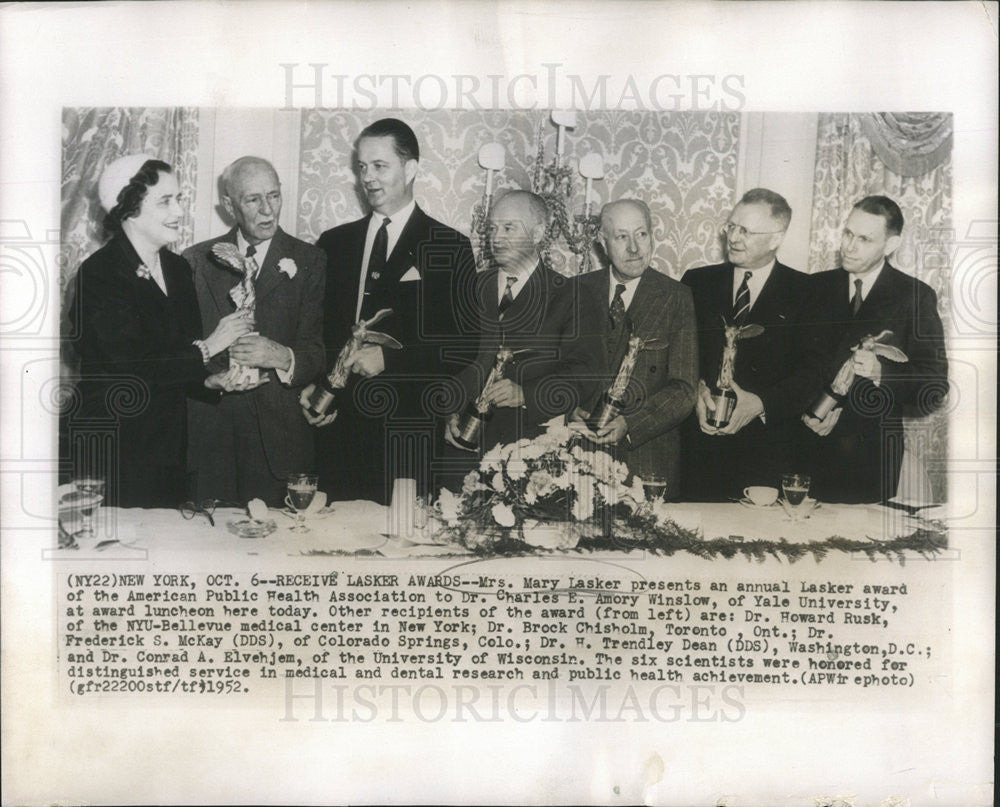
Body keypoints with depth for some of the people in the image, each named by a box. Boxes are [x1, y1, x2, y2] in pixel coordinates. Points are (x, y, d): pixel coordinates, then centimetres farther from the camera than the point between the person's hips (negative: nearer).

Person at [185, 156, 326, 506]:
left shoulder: (309, 261, 4)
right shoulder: (197, 261, 11)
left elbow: (319, 351, -2)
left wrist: (281, 357, -23)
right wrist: (215, 365, -12)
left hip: (277, 435, -1)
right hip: (208, 434, 2)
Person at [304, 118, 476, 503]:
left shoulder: (450, 248, 3)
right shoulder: (334, 243, 15)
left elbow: (465, 344, -3)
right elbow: (319, 330, 19)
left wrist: (389, 358, -10)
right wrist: (313, 385, 1)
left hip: (411, 432, -3)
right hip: (340, 426, 3)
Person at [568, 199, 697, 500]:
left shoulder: (677, 298, -1)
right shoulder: (577, 291, 6)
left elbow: (683, 389, -6)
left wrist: (629, 425, -20)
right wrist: (572, 410, -15)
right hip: (580, 453, 2)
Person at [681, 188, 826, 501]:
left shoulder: (805, 292, 3)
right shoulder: (698, 281, 10)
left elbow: (813, 370, -3)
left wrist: (762, 404, -17)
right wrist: (696, 388, -13)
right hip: (701, 446, 2)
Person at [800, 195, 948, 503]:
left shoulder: (916, 296, 0)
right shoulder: (817, 287, 8)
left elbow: (935, 386, -4)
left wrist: (882, 373, -20)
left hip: (874, 451, -2)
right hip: (814, 447, 2)